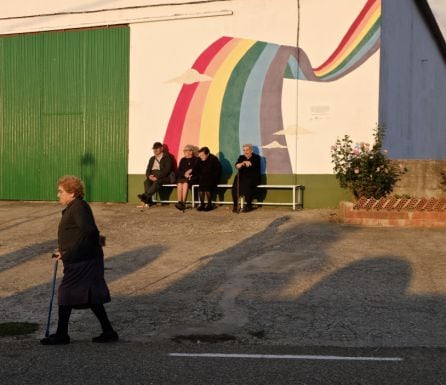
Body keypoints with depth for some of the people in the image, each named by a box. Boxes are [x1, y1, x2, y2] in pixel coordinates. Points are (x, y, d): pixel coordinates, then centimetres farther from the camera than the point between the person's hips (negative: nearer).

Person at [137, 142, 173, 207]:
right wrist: (149, 176, -7)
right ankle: (148, 201, -38)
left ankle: (145, 196, -46)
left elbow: (167, 170, -10)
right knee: (146, 182, -27)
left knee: (157, 182, -36)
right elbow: (148, 170, 17)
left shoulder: (167, 157, 2)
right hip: (153, 177, 5)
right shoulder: (152, 159, 23)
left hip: (164, 177, -5)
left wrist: (157, 177, -21)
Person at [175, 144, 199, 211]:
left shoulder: (196, 160, 9)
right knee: (179, 183, -32)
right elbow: (178, 171, 13)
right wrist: (184, 174, -6)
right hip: (182, 177, 4)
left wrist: (191, 171, -14)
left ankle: (183, 203, -41)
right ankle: (179, 202, -40)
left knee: (185, 183, -36)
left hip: (192, 178, -4)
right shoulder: (183, 160, 22)